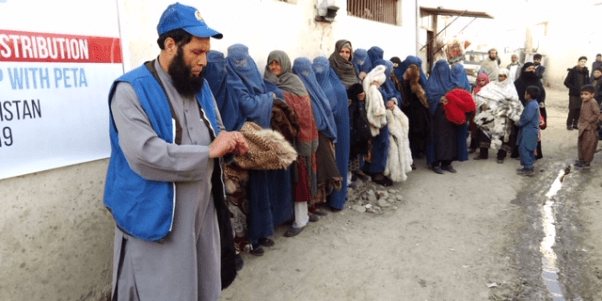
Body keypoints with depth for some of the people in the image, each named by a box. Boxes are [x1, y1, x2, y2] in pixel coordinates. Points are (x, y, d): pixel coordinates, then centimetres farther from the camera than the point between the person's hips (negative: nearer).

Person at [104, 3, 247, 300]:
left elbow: (216, 132, 19)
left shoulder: (200, 86, 9)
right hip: (155, 222, -7)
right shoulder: (132, 90, -16)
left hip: (204, 214, 7)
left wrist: (230, 142, -5)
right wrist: (209, 152, -23)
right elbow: (145, 156, -28)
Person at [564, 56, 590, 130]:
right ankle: (569, 125, 6)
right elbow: (566, 82, -6)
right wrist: (573, 88, -13)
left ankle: (575, 124, 15)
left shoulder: (586, 71, 7)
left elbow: (587, 82, 15)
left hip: (582, 94, 4)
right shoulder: (573, 71, -6)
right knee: (572, 109, -5)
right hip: (574, 94, -4)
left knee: (579, 110, 4)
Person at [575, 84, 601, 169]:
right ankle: (581, 159, 30)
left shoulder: (593, 103, -16)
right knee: (581, 144, 17)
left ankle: (587, 162, 8)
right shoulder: (584, 102, 10)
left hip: (590, 128, -9)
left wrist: (589, 121, -17)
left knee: (588, 145, -1)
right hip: (583, 128, 9)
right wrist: (581, 122, 10)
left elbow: (597, 114, -21)